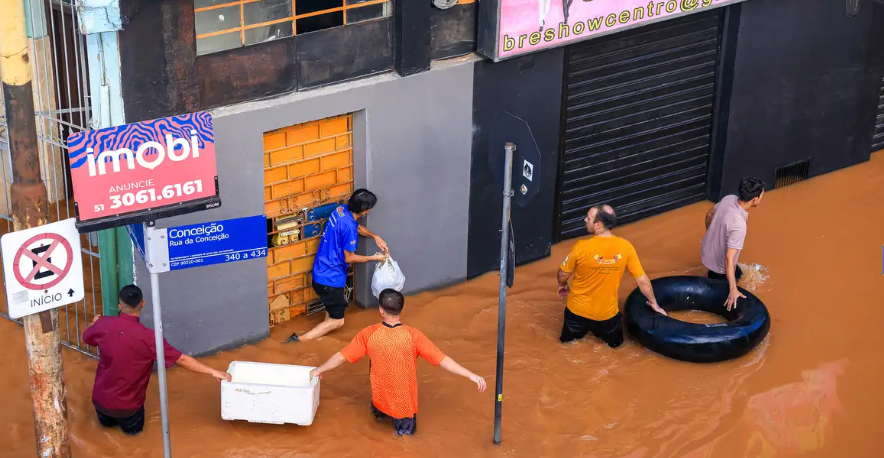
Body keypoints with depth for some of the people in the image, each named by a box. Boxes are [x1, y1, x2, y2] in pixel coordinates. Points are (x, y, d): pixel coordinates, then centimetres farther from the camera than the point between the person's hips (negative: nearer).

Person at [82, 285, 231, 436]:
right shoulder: (147, 337, -26)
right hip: (126, 405, -4)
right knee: (133, 428, 29)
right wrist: (213, 372, -16)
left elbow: (86, 337, 9)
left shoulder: (104, 325, -15)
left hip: (100, 398, 4)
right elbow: (181, 359, -23)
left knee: (107, 422, 37)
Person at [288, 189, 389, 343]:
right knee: (337, 321, 2)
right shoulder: (348, 226, -27)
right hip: (330, 277, -9)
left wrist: (375, 236, 8)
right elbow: (349, 258, -16)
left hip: (322, 272, 9)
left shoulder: (342, 210, -1)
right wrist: (374, 258, -4)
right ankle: (299, 340, -4)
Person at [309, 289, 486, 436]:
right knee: (407, 429, 34)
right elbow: (442, 360, -21)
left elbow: (341, 356, -5)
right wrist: (472, 376, -18)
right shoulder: (413, 335, -20)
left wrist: (319, 370, 12)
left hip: (381, 401, 1)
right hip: (405, 404, -1)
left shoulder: (369, 334, -15)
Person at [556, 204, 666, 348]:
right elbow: (642, 280, -8)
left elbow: (563, 274, -7)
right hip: (607, 313, 1)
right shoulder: (625, 247, -18)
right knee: (614, 343, 31)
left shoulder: (581, 247, -24)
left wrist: (562, 286, 17)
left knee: (567, 340, 30)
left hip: (578, 310, 0)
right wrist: (653, 303, 10)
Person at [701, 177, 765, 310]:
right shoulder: (739, 226, -39)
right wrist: (733, 289, -36)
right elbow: (729, 259, -38)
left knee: (737, 273, 32)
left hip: (707, 250, 7)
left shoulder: (729, 198, -18)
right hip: (719, 263, -7)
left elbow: (709, 215, 3)